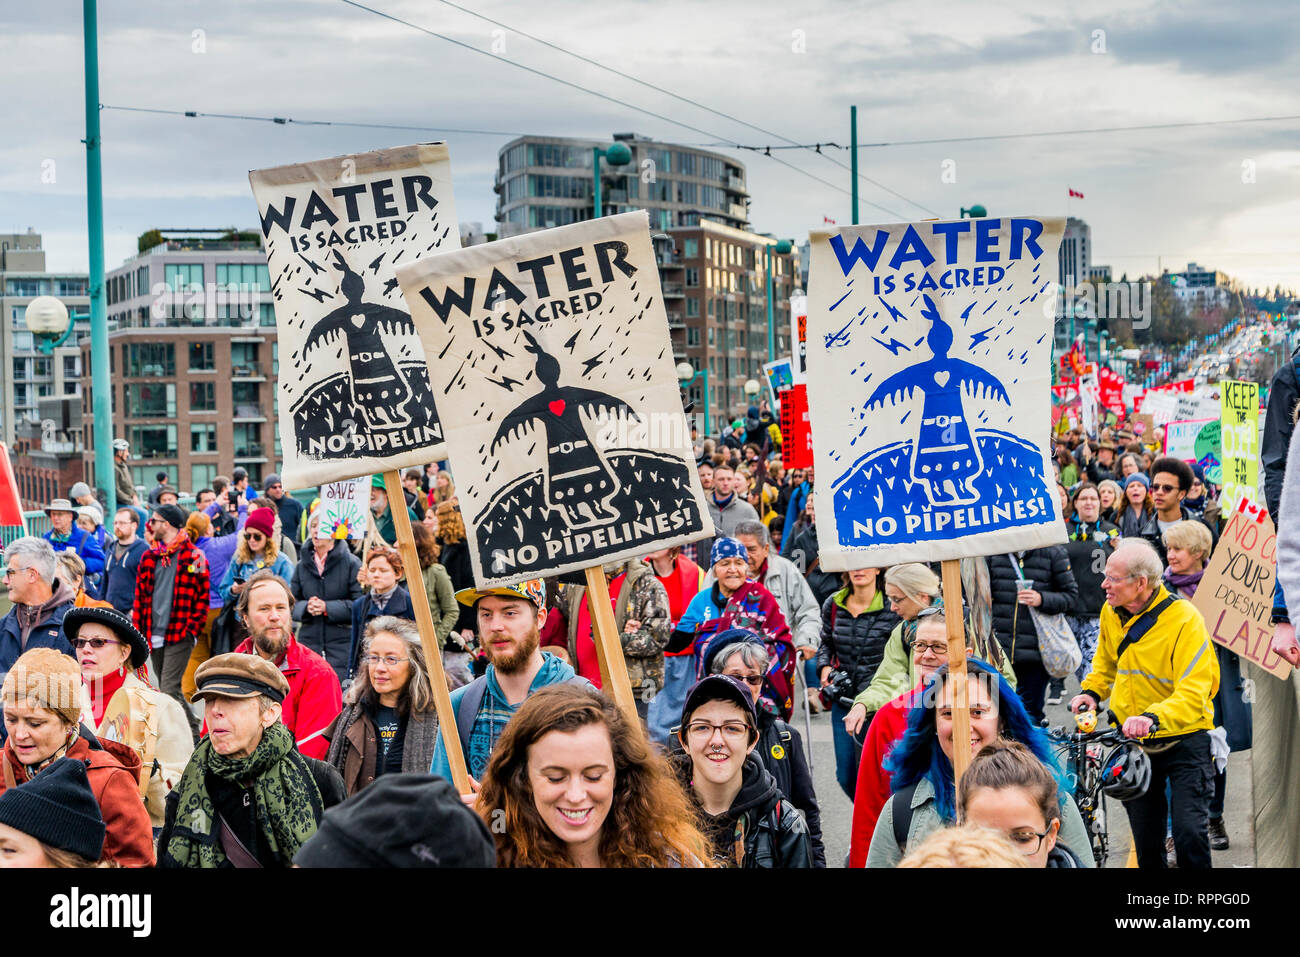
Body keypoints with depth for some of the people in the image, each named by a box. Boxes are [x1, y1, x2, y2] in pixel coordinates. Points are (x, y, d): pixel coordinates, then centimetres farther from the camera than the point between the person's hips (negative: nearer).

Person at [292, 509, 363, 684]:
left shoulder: (351, 563, -2)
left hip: (342, 643, -4)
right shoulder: (302, 565, 12)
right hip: (309, 641, 4)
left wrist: (327, 607, -14)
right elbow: (292, 603, 13)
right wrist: (306, 606, -9)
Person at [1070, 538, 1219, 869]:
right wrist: (1092, 691, 0)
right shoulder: (1110, 613, -1)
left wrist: (1154, 717, -44)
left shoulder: (1185, 620, -21)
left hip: (1183, 739, -5)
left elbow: (1192, 695, -27)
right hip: (1134, 741, 5)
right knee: (1146, 839, 11)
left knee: (1190, 832, -15)